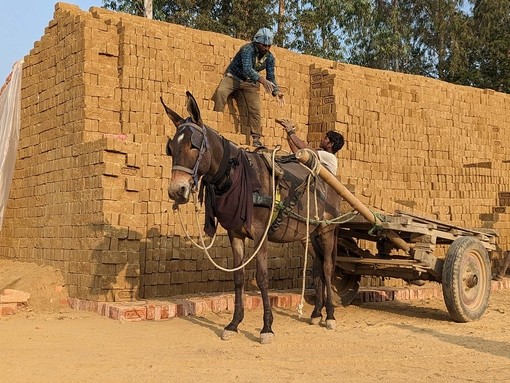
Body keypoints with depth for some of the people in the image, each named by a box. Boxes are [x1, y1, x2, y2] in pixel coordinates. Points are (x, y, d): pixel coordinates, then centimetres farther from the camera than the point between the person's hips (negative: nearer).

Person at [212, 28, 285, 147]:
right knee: (220, 92, -32)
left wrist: (276, 92, -18)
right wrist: (262, 80, -53)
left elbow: (271, 77, 0)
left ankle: (256, 139, 3)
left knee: (255, 110, -6)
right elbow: (247, 69, -39)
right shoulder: (248, 49, -24)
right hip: (233, 77, -4)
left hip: (250, 83, 4)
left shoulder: (269, 57, -6)